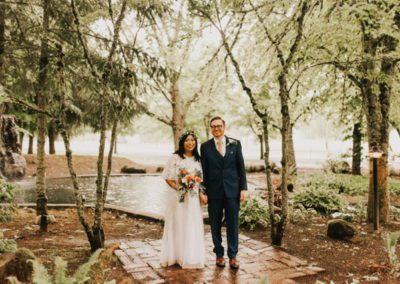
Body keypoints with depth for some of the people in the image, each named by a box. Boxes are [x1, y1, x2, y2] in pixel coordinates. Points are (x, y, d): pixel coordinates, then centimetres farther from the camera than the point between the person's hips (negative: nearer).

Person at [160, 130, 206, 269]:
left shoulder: (197, 159, 10)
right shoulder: (175, 158, -4)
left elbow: (201, 179, 14)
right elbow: (167, 177, -6)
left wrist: (201, 193, 0)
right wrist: (178, 187, -19)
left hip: (193, 198, 4)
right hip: (178, 197, -4)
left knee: (192, 226, 6)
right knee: (177, 225, 4)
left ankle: (191, 257, 17)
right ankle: (176, 256, 15)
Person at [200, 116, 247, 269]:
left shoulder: (235, 143, 3)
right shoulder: (205, 146, 2)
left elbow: (241, 167, 4)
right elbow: (204, 171, 3)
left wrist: (243, 188, -2)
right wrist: (203, 192, -1)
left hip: (232, 190, 0)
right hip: (214, 191, 0)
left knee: (233, 224, 4)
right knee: (215, 225, 7)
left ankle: (232, 256, 15)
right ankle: (219, 254, 21)